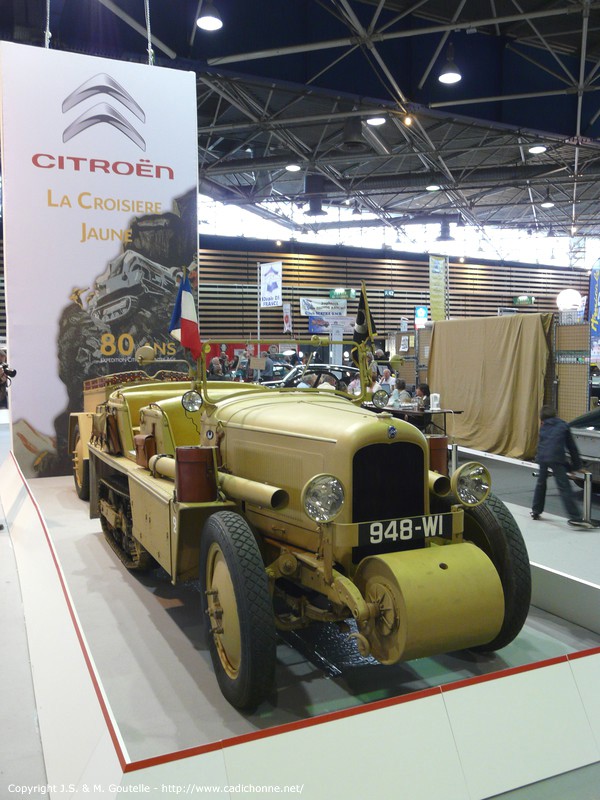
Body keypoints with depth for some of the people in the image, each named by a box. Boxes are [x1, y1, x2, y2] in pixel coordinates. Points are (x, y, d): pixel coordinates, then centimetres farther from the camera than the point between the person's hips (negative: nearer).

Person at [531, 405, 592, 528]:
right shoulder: (563, 425, 15)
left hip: (542, 458, 4)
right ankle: (575, 518, -14)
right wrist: (577, 464, 20)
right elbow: (571, 446, 15)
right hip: (556, 459, -4)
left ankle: (536, 511, 32)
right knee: (565, 488, -8)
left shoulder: (543, 427, 23)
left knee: (540, 484, 23)